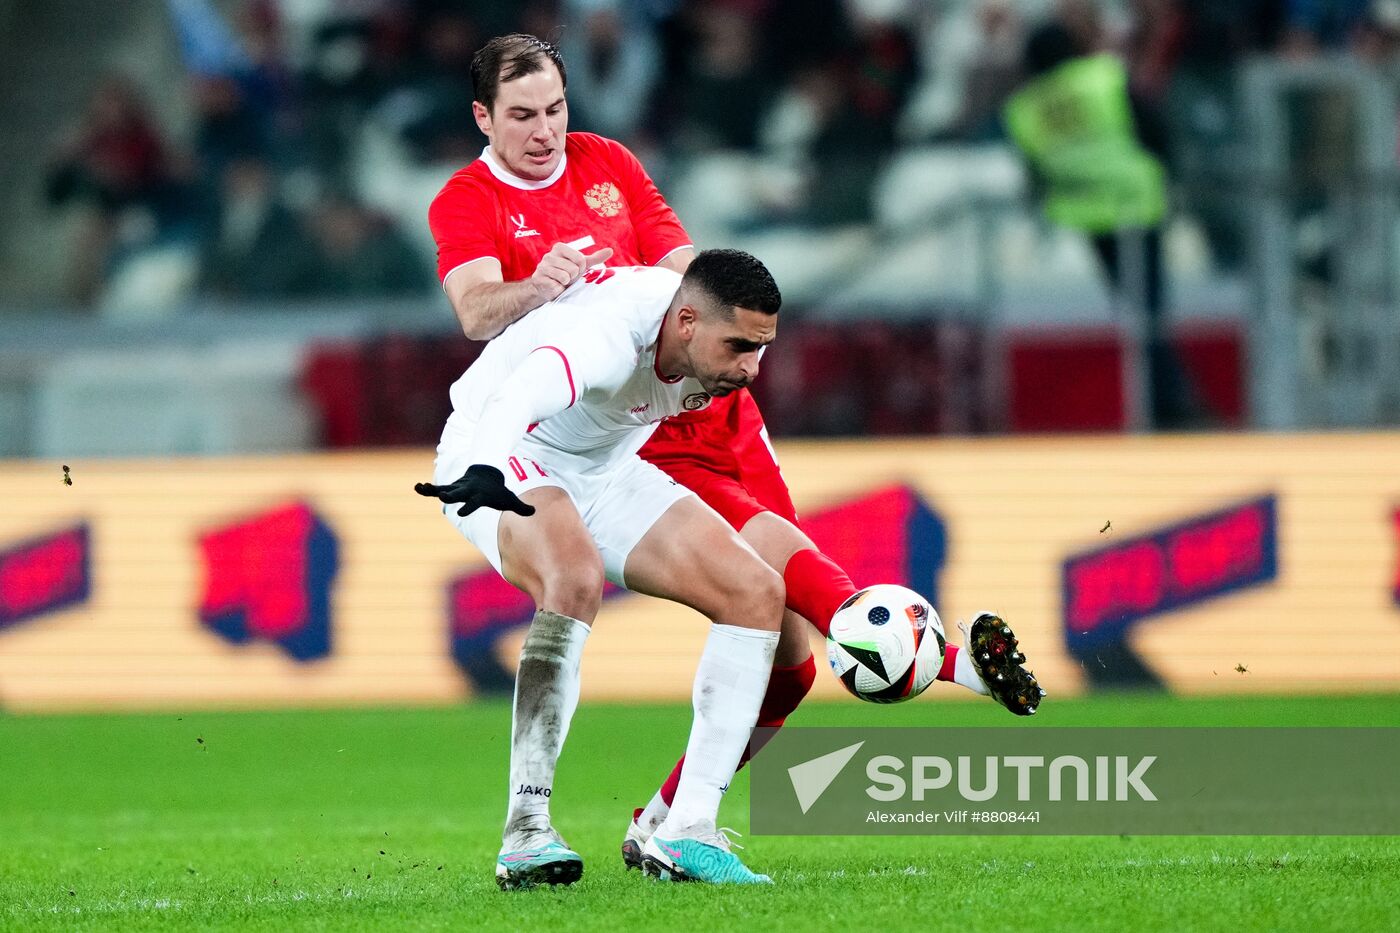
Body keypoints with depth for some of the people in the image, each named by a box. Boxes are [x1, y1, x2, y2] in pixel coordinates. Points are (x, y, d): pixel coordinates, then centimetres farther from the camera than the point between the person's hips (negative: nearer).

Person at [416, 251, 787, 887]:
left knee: (757, 593, -6)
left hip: (604, 472, 8)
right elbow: (518, 397, -58)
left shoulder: (717, 335, -13)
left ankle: (685, 834, -7)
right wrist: (485, 472, -77)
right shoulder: (609, 334, -37)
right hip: (496, 459, -8)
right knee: (576, 576, -39)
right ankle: (525, 833, -40)